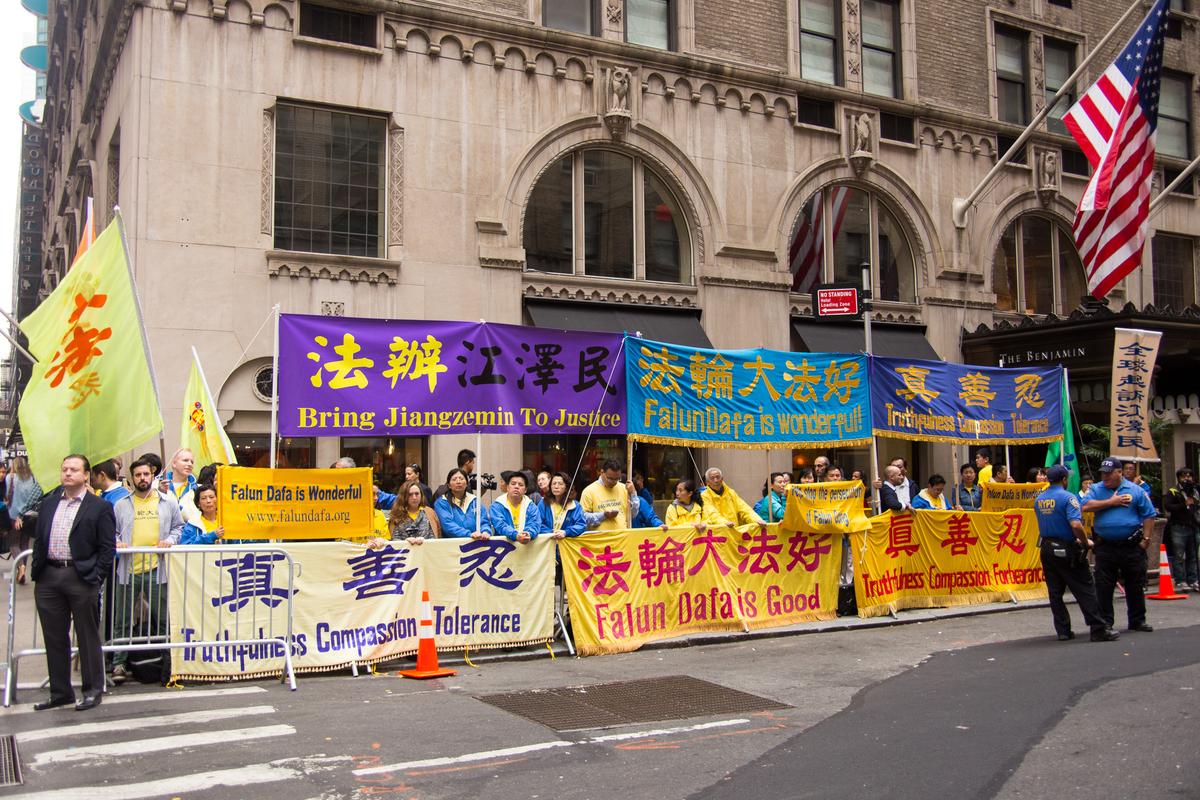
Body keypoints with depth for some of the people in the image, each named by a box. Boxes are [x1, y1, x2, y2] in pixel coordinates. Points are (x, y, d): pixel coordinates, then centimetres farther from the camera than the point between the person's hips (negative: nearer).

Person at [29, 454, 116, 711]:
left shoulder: (99, 507, -2)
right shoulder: (48, 504, 14)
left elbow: (107, 548, -4)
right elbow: (39, 540, 16)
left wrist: (95, 577, -12)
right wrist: (36, 571, 5)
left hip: (81, 578, -5)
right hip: (48, 577, 5)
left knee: (88, 636, 3)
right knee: (54, 637, 11)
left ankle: (93, 690, 13)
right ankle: (60, 692, 21)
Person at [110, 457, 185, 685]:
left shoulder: (168, 502, 8)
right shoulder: (121, 505, 10)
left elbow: (179, 526, 13)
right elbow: (112, 531, 13)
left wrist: (170, 539, -6)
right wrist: (116, 542, -7)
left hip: (157, 568, 0)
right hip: (128, 568, 1)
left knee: (161, 619, 6)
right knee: (123, 620, 4)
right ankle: (119, 663, 11)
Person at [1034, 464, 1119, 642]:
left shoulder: (1039, 500, 9)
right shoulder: (1067, 497, -14)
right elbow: (1076, 525, -25)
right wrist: (1085, 542, -9)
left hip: (1046, 549, 6)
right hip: (1066, 549, -6)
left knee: (1055, 593, 9)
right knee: (1085, 591, -1)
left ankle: (1063, 631, 12)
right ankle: (1099, 629, 0)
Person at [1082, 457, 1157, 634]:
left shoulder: (1135, 491, 3)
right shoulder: (1096, 489, 5)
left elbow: (1148, 516, 4)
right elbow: (1086, 506, -13)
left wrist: (1146, 539, -3)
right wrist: (1111, 502, -10)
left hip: (1132, 546, 0)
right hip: (1105, 546, 0)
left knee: (1136, 585, 9)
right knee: (1103, 586, 2)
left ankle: (1138, 620, 21)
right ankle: (1105, 621, 11)